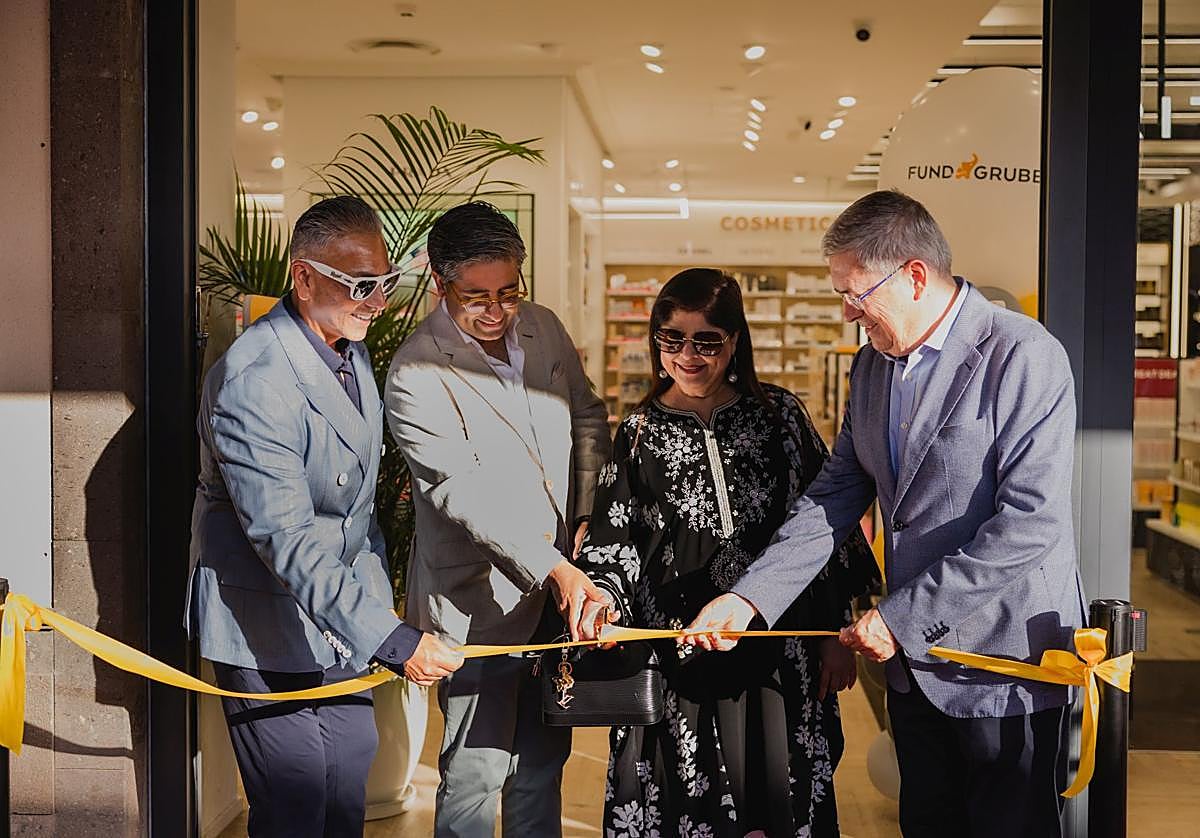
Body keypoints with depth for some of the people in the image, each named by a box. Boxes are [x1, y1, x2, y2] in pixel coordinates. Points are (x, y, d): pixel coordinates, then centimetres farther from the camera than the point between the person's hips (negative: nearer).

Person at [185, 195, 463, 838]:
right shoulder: (253, 381, -26)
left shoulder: (352, 351, 5)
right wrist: (391, 640, -37)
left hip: (340, 625, 9)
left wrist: (376, 590, 13)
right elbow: (286, 540, -32)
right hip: (272, 630, -8)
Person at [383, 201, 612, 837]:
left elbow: (587, 416, 16)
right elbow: (465, 493, -25)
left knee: (543, 759, 19)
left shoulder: (542, 327, 2)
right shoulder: (417, 377, -19)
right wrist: (555, 570, -33)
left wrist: (587, 516, 3)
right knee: (475, 775, 2)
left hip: (558, 585, 7)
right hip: (480, 600, -6)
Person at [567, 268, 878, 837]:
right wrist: (599, 595, -16)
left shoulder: (779, 416, 4)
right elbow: (614, 539, 5)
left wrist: (835, 636, 5)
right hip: (680, 656, 0)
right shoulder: (640, 433, 6)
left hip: (779, 656, 0)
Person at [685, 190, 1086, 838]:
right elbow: (836, 494, 7)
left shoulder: (1024, 356, -17)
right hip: (912, 664, 7)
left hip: (1003, 664, -7)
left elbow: (1030, 521, -23)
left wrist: (903, 618, -20)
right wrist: (749, 597, -5)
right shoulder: (872, 365, 7)